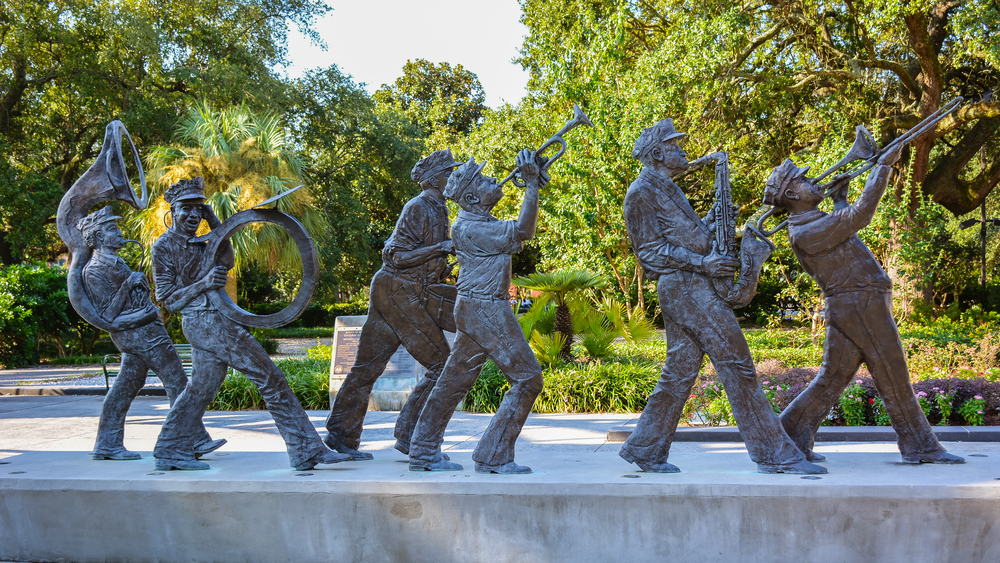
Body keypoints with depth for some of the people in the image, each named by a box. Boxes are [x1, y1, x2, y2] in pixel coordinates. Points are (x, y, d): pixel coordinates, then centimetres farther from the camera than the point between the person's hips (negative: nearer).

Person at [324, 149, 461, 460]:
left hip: (411, 293, 9)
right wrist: (442, 248, -20)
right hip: (401, 294, -9)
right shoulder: (418, 208, -12)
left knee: (369, 364, 8)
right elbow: (398, 256, -17)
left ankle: (341, 433, 11)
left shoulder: (437, 208, 17)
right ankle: (409, 434, -2)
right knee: (441, 365, -6)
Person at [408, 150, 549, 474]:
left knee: (455, 381, 12)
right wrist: (530, 186, -15)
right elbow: (520, 233, -19)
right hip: (485, 310, -10)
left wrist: (535, 187, 10)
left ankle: (424, 453, 18)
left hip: (474, 310, 10)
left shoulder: (481, 221, 15)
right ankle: (493, 457, -6)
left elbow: (522, 234, 19)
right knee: (526, 379, -7)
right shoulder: (469, 228, -15)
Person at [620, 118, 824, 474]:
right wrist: (702, 264, -18)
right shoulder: (642, 192, -7)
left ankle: (643, 449, 16)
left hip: (693, 286, 10)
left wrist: (710, 222, 9)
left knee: (680, 370, 10)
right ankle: (775, 455, -7)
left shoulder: (667, 189, 24)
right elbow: (651, 250, -13)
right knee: (736, 365, -10)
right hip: (683, 286, -10)